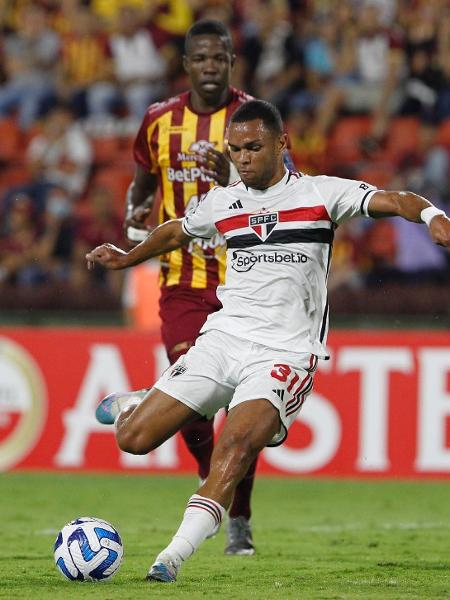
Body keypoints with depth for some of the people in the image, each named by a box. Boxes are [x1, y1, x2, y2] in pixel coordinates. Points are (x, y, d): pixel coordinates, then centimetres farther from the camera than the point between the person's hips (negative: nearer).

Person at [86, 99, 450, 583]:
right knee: (133, 440, -3)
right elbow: (175, 232, 34)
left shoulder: (320, 194, 1)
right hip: (224, 338, 4)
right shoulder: (222, 203, 13)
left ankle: (175, 555, -29)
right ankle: (134, 408, 34)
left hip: (284, 352, -4)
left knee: (237, 443, -29)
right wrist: (126, 259, 36)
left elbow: (389, 200, -13)